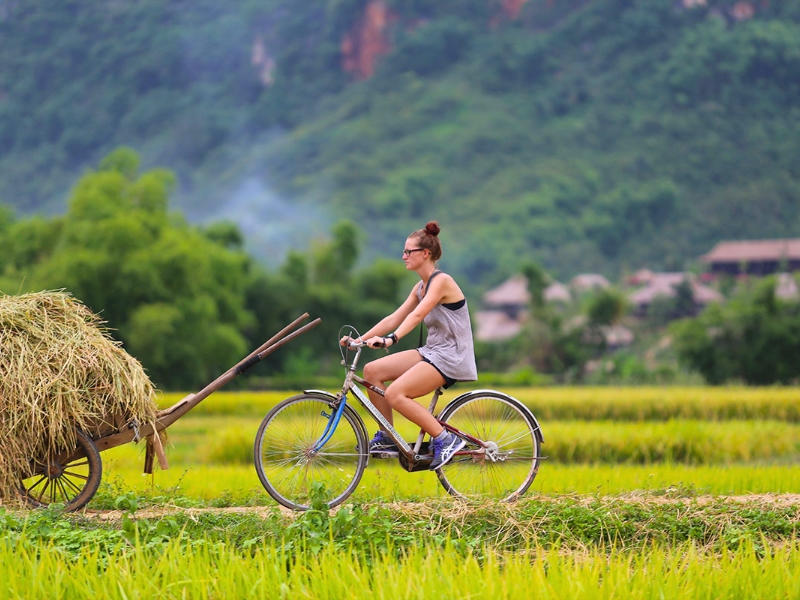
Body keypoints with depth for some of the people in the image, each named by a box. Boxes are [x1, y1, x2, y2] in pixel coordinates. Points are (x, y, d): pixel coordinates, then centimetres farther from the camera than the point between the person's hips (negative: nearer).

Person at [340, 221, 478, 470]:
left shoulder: (441, 281, -14)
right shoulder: (421, 287, 14)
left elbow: (417, 315, -29)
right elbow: (394, 318, 11)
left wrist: (391, 339, -41)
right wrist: (360, 339, 2)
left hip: (451, 357, -9)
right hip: (431, 352, 9)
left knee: (395, 394, -24)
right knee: (372, 370, -1)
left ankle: (445, 440, -15)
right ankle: (387, 438, 7)